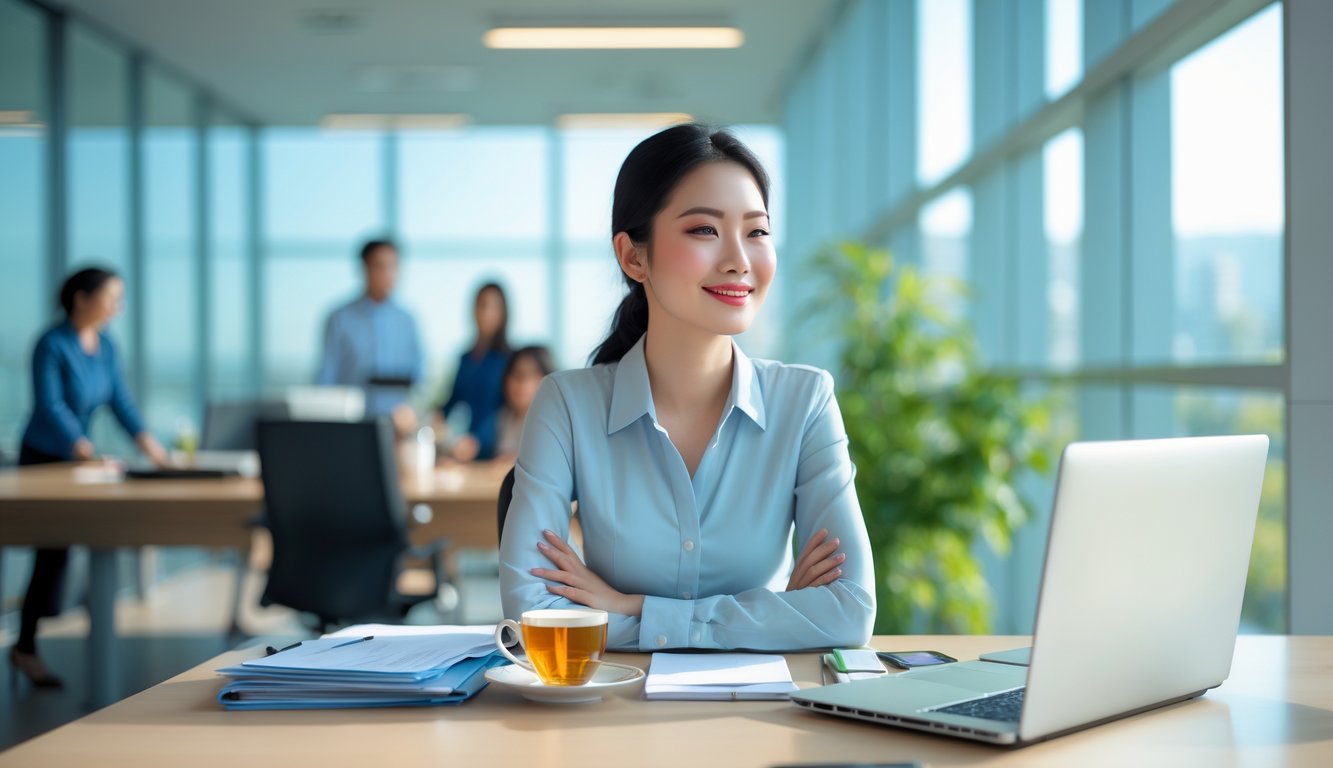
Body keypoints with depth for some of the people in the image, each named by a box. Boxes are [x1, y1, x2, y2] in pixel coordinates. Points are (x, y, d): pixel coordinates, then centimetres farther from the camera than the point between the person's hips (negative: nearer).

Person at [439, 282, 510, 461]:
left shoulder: (508, 358, -6)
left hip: (489, 451, -4)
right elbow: (453, 402, 15)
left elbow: (503, 407, -15)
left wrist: (477, 440, -27)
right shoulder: (465, 358, 11)